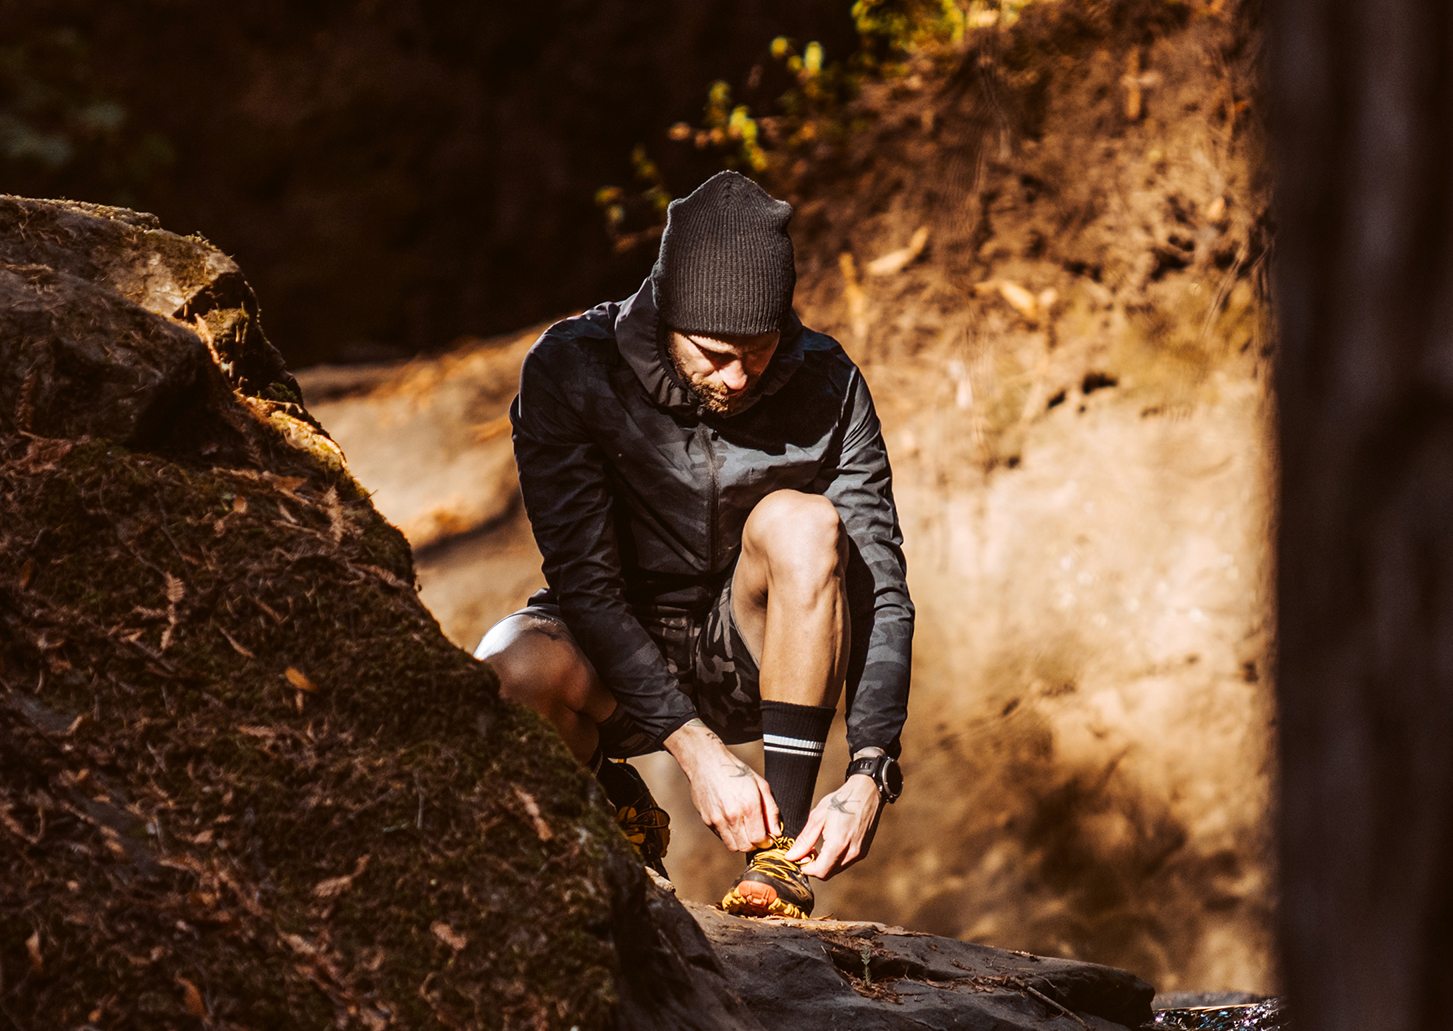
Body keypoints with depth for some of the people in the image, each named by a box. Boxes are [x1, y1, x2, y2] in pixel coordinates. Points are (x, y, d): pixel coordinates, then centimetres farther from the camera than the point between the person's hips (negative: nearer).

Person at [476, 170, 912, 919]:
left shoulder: (826, 386, -14)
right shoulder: (569, 370, -19)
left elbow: (881, 588, -15)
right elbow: (584, 577, -23)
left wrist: (871, 773, -29)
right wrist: (696, 748, -32)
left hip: (750, 660, 2)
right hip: (614, 664, -1)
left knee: (801, 523, -29)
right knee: (510, 678, -36)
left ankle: (782, 854, -24)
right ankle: (625, 820, 0)